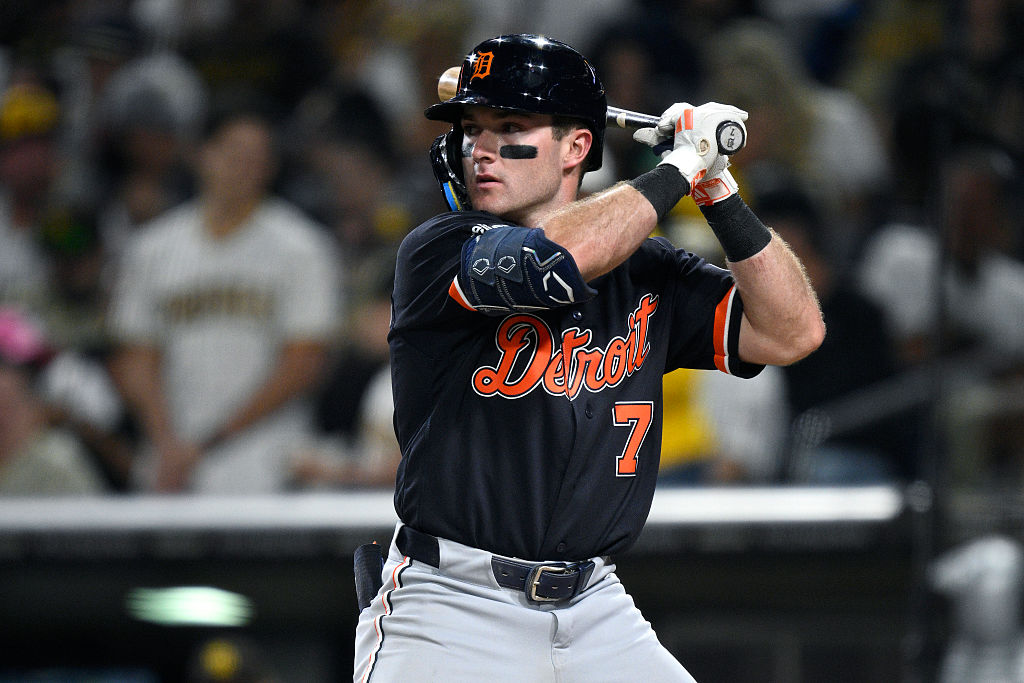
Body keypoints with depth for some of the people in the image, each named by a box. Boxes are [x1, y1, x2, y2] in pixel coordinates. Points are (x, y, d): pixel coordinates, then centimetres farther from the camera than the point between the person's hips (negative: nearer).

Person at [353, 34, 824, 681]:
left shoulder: (647, 274, 10)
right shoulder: (434, 252, -4)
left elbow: (793, 332, 3)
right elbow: (553, 262, -23)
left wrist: (716, 188, -4)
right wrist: (681, 166, -12)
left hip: (597, 615, 4)